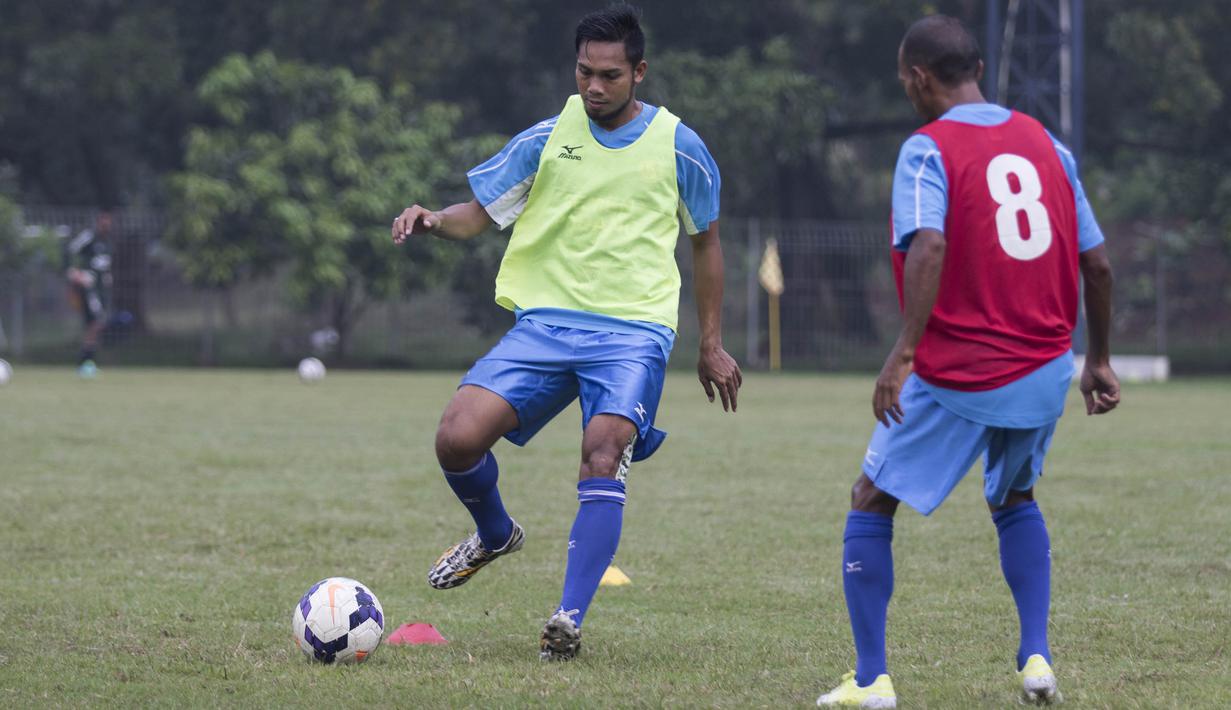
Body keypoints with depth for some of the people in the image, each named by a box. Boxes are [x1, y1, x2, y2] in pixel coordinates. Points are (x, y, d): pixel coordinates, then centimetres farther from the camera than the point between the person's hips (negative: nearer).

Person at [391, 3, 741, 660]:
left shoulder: (679, 148, 5)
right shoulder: (545, 139, 7)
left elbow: (705, 241, 18)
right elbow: (477, 212, 9)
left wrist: (711, 345, 19)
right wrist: (433, 220, -15)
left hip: (633, 330, -2)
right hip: (544, 322, 2)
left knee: (602, 457, -26)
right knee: (457, 437, -16)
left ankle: (569, 619, -27)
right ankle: (495, 534, 18)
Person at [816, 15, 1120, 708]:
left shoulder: (927, 150, -9)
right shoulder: (1046, 143, 8)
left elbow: (929, 247, -26)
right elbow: (1097, 263, 10)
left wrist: (906, 351, -31)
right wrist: (1099, 359, 20)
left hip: (958, 376, -5)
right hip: (1044, 371, 5)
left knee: (872, 503, 11)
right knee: (1015, 501, 29)